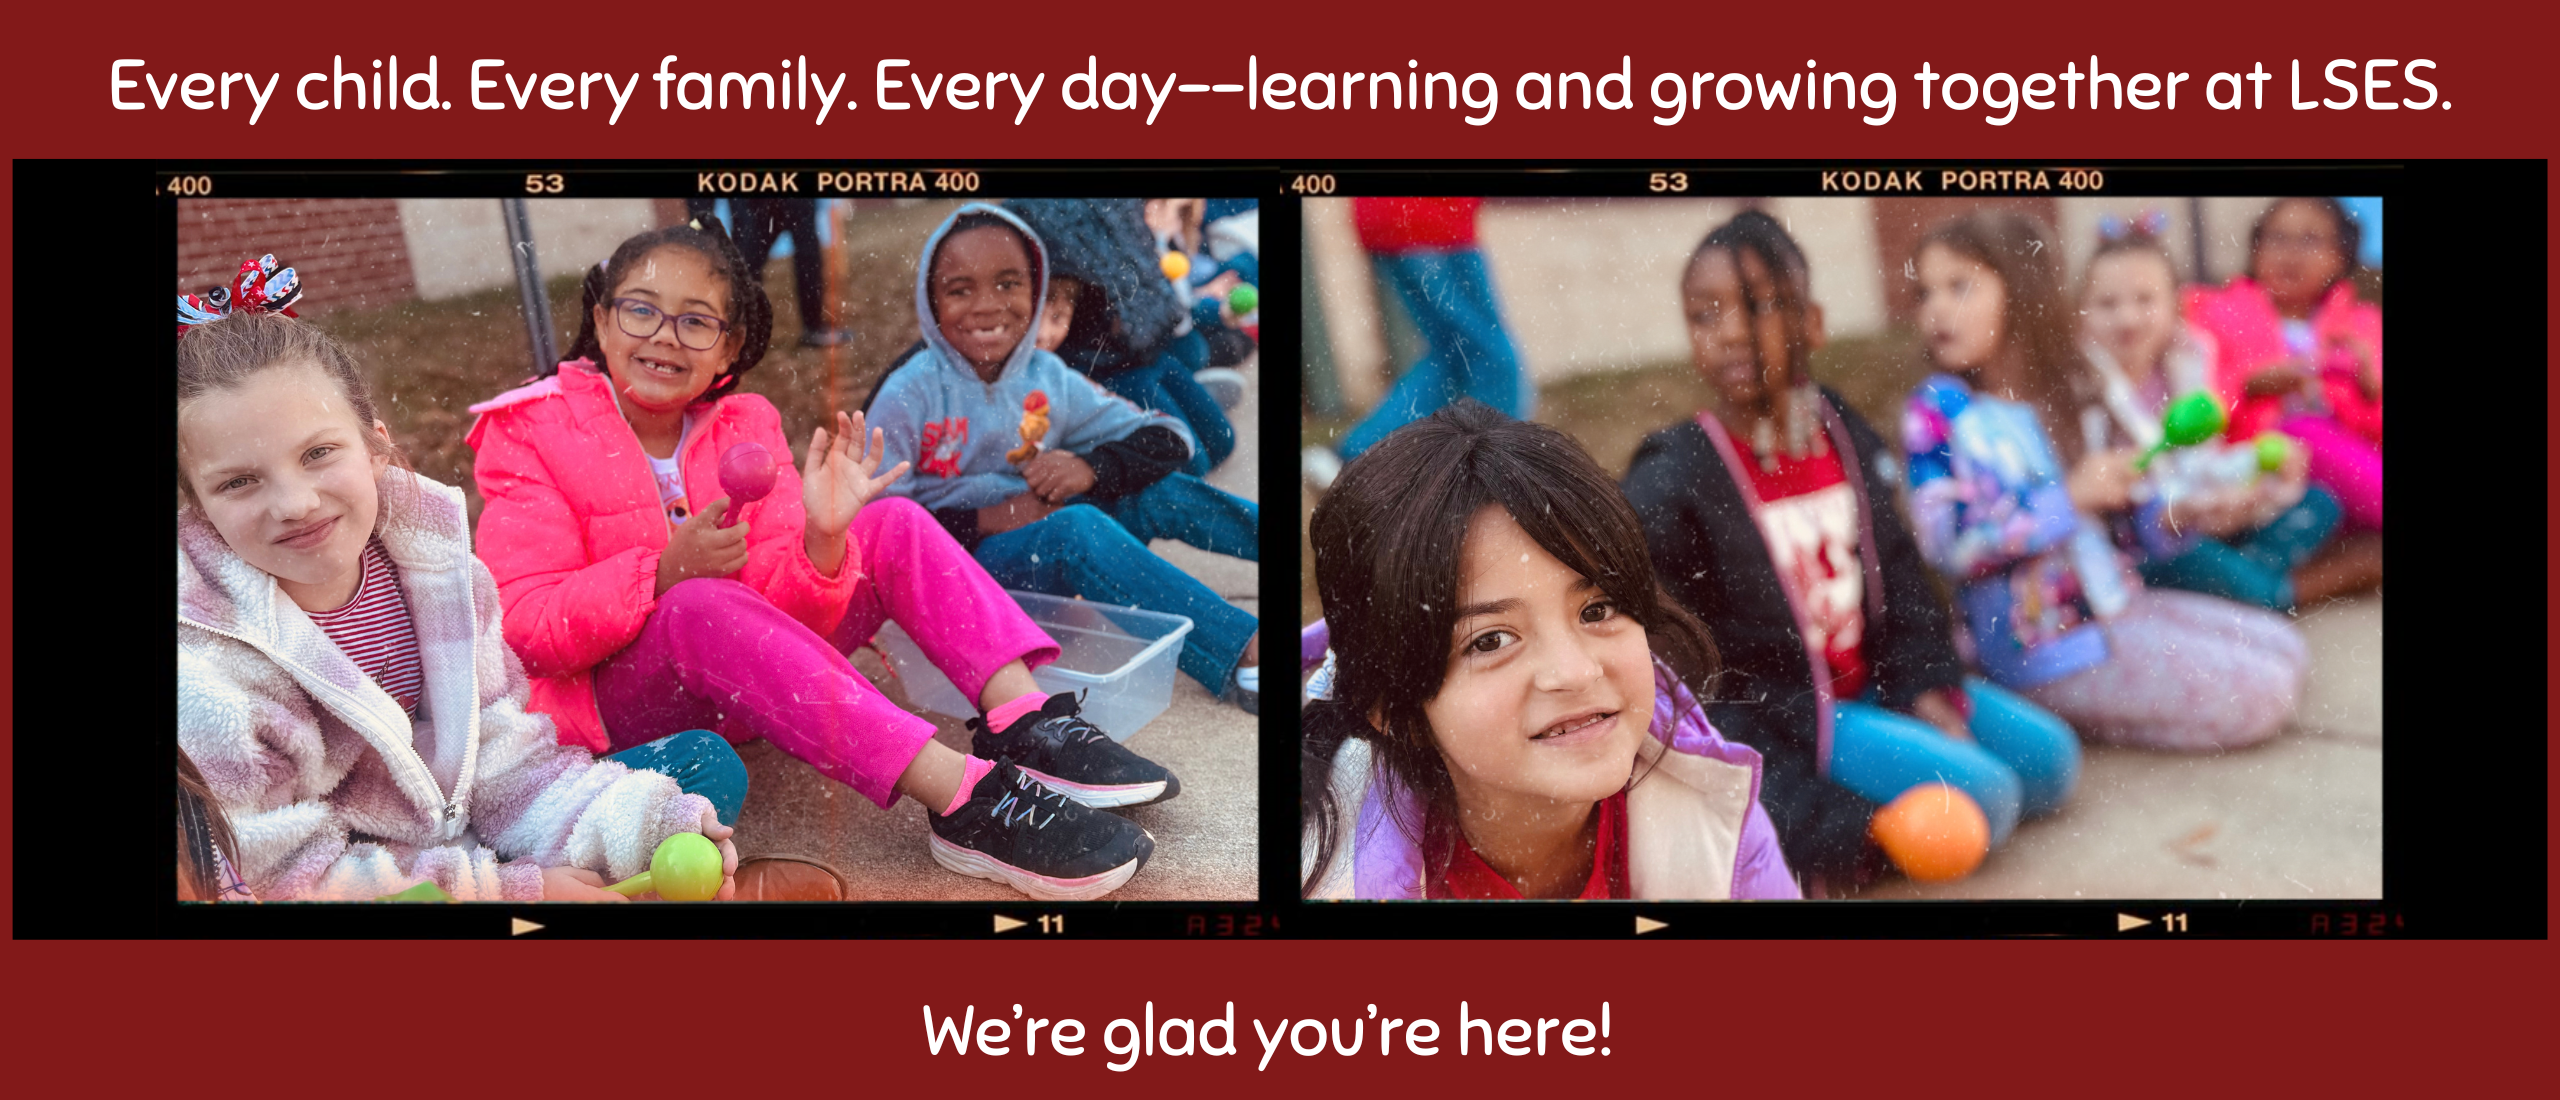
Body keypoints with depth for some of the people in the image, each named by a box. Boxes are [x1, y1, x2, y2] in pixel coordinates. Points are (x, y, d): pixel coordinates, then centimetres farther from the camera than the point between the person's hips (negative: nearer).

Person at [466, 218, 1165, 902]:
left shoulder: (742, 427, 1)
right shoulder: (534, 433, -9)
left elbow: (787, 608, -8)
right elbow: (525, 628, -17)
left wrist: (821, 543, -31)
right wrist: (666, 571, -30)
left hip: (744, 682, 5)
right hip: (618, 700, -5)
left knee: (893, 526, -9)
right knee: (700, 606, -37)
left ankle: (1027, 726, -26)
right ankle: (964, 801, -45)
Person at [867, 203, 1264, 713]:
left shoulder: (1048, 380, 3)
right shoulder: (911, 394, -9)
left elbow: (1168, 437, 2)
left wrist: (1092, 468, -17)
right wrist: (983, 522, -21)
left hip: (1046, 549, 6)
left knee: (1159, 490, -9)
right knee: (1075, 526, -32)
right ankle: (1241, 656, -43)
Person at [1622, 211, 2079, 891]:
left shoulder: (1848, 441, 4)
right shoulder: (1668, 488, -18)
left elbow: (1900, 578, 14)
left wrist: (1926, 690, -2)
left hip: (1872, 684, 8)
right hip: (1770, 718, -8)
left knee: (2050, 761, 6)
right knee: (1980, 799, -20)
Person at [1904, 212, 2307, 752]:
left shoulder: (2065, 396, 8)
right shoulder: (1935, 411, -10)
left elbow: (2137, 516, 13)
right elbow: (1948, 545, -20)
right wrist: (2069, 498, -22)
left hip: (2118, 602, 7)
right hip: (2042, 645, -7)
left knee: (2283, 647, 12)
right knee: (2255, 694, -11)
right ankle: (2057, 709, -1)